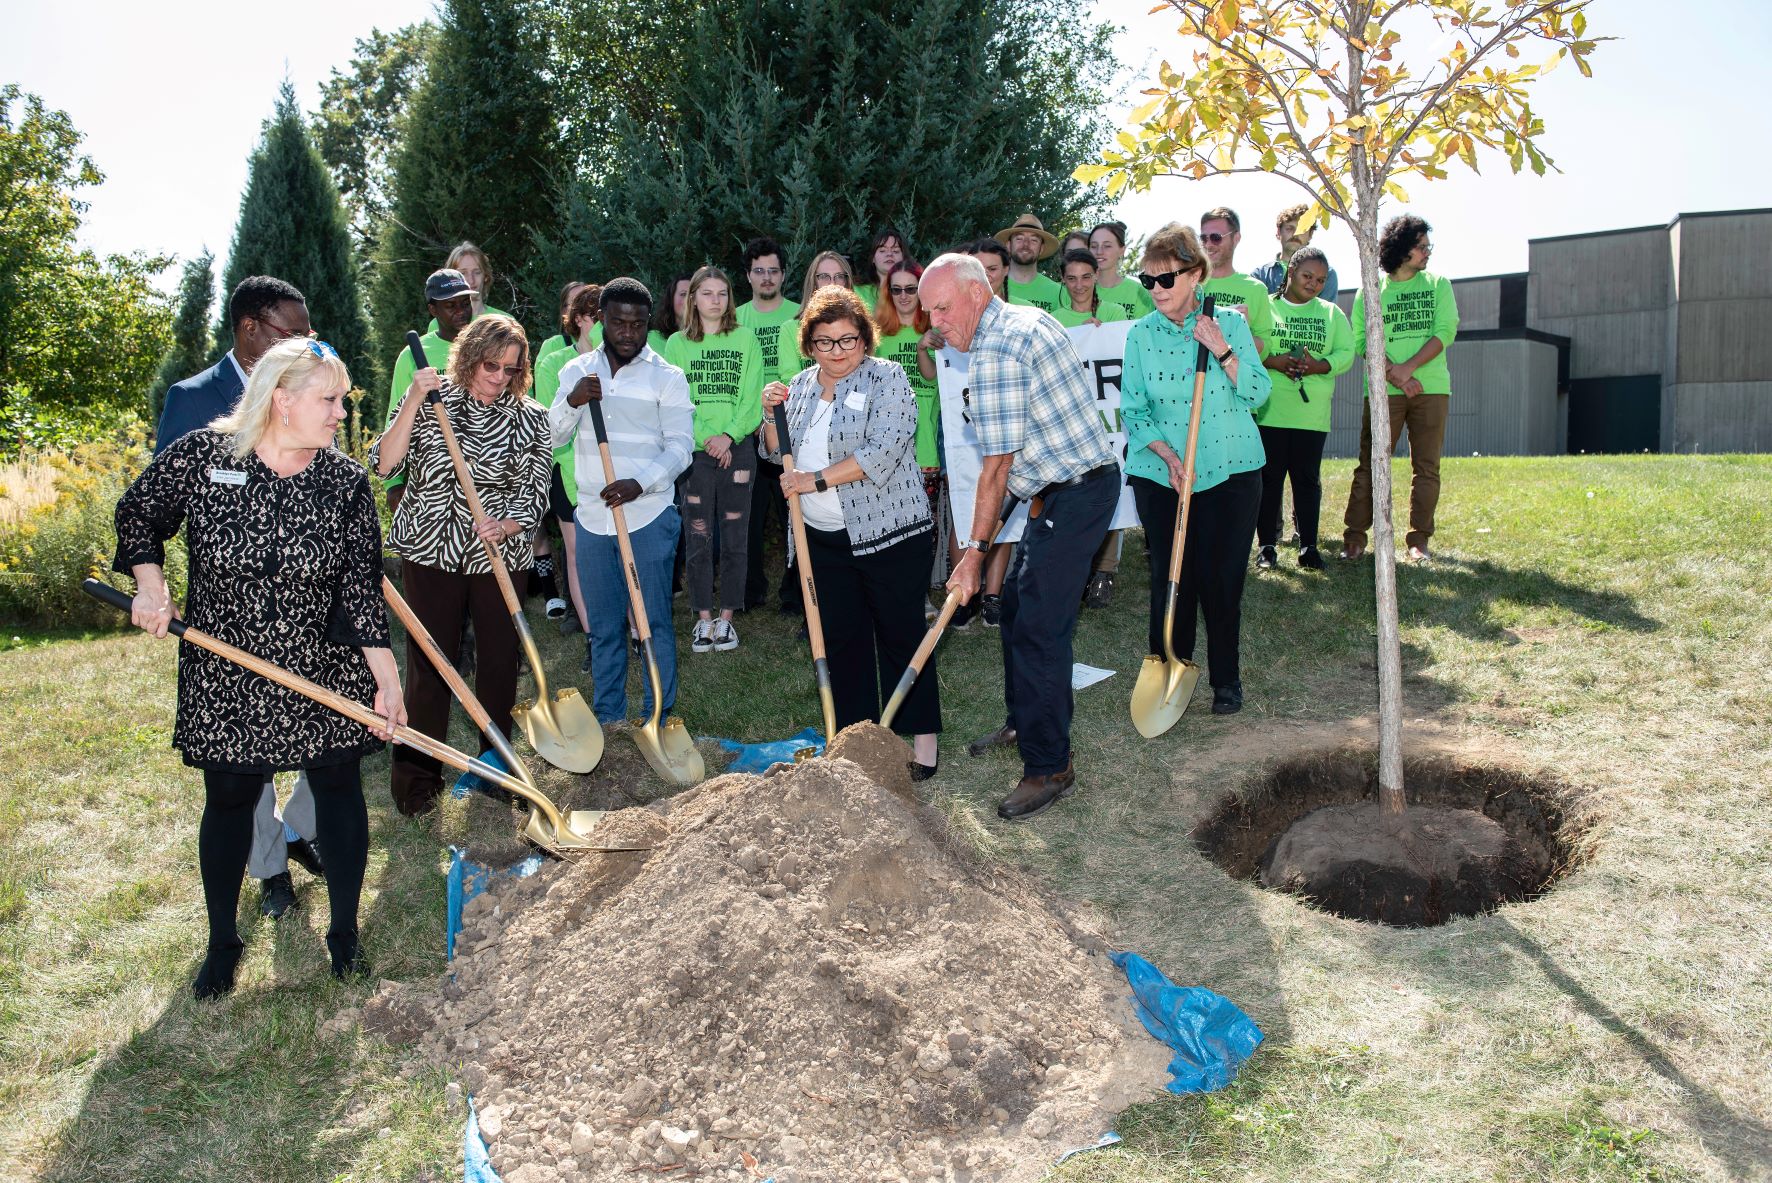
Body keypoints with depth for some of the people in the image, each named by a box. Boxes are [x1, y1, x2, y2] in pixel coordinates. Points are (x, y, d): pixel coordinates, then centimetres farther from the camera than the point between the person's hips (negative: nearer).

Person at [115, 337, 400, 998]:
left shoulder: (346, 482, -8)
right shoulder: (199, 456, -10)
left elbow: (362, 588, -9)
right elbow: (139, 514, 7)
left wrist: (386, 681, -14)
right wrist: (150, 585, -9)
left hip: (329, 677, 1)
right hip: (225, 678, 0)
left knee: (338, 790, 7)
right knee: (228, 801, 12)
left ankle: (344, 930, 27)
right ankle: (222, 940, 33)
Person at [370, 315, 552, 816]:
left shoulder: (530, 418, 3)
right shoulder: (431, 401, 1)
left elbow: (537, 494, 0)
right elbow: (383, 463, -9)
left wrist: (506, 526, -19)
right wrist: (413, 403, -17)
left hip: (499, 556, 1)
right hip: (430, 550, -1)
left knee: (499, 662, 7)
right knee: (429, 662, 3)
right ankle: (417, 774, 16)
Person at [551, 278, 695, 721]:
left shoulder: (667, 376, -2)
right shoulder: (576, 371, 9)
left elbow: (680, 445, -9)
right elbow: (551, 438, 5)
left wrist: (640, 483, -24)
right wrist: (572, 402, -15)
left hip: (649, 517, -3)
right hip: (592, 518, 4)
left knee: (654, 620, 1)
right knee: (602, 626, 12)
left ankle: (658, 719, 12)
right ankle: (608, 718, 25)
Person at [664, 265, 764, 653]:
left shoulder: (746, 339, 6)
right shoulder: (677, 344, 6)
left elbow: (753, 396, -1)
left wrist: (730, 434, -14)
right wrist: (706, 439, -12)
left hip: (737, 447, 0)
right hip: (695, 450, 0)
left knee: (735, 537, 3)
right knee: (699, 537, 2)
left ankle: (726, 617, 13)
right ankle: (703, 618, 12)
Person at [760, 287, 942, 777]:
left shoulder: (887, 378, -8)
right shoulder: (802, 384, 11)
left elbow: (883, 450, -21)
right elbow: (779, 453, 19)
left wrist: (817, 480, -20)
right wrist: (771, 415, -1)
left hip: (891, 534, -6)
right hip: (825, 538, 6)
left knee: (901, 636, 1)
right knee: (842, 638, 11)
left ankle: (921, 737, 12)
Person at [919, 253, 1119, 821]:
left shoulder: (995, 351, -20)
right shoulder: (1029, 318, 12)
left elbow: (997, 464, -21)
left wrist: (974, 551, -16)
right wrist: (1036, 496, 22)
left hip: (1076, 494, -11)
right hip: (1067, 484, 11)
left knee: (1039, 627, -10)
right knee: (1015, 606, 19)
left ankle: (1050, 768, -3)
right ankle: (1023, 722, 34)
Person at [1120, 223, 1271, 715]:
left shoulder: (1230, 324, 0)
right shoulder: (1140, 334, 1)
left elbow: (1258, 393, -2)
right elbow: (1133, 410, 0)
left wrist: (1223, 352, -16)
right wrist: (1168, 455, -14)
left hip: (1229, 472, -1)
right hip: (1160, 475, 1)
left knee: (1222, 579, 1)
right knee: (1170, 578, 2)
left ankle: (1225, 678, 17)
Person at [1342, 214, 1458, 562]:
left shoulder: (1438, 284, 11)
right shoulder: (1370, 291, 7)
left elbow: (1445, 332, -1)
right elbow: (1362, 340, -3)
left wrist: (1408, 367, -13)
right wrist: (1394, 374, -16)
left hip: (1431, 388, 2)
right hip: (1384, 390, -2)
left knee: (1426, 467, 2)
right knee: (1370, 465, -4)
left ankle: (1418, 540, 7)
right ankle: (1355, 536, 1)